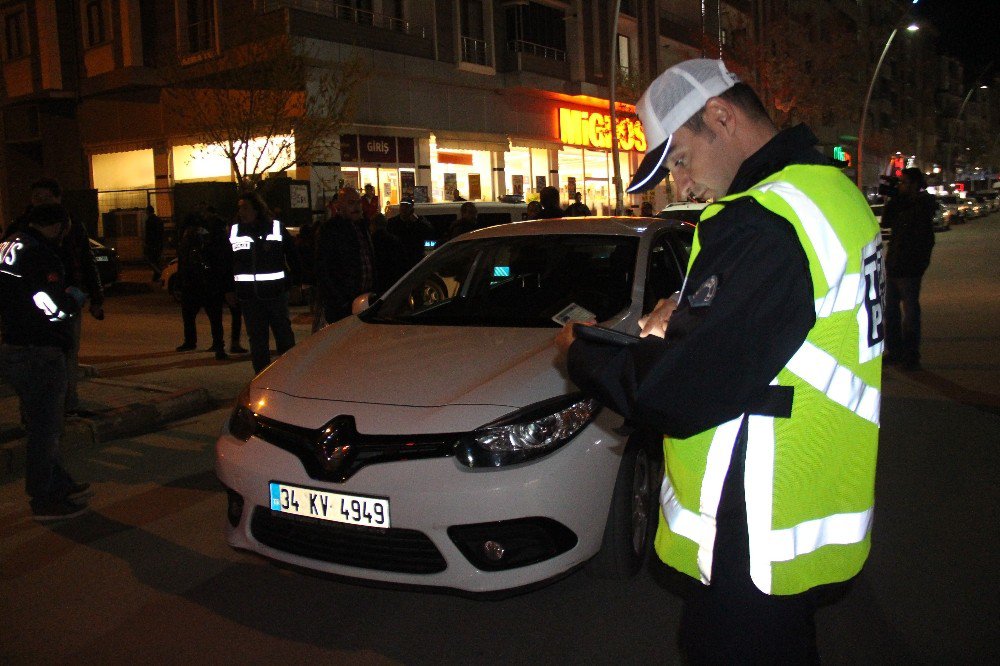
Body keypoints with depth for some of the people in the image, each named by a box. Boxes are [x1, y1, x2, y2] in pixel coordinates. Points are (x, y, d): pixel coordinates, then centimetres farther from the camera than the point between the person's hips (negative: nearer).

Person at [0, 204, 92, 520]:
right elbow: (53, 307, -24)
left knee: (41, 423, 21)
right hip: (38, 352, -9)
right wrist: (75, 296, -5)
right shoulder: (41, 255, -18)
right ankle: (45, 500, 13)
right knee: (44, 427, 2)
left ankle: (59, 484, 35)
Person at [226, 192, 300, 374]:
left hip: (276, 292, -2)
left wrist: (294, 280, 1)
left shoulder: (276, 228, 0)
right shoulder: (234, 232, 7)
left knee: (284, 334, 6)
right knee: (257, 338, 7)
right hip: (248, 296, 2)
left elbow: (292, 255, 7)